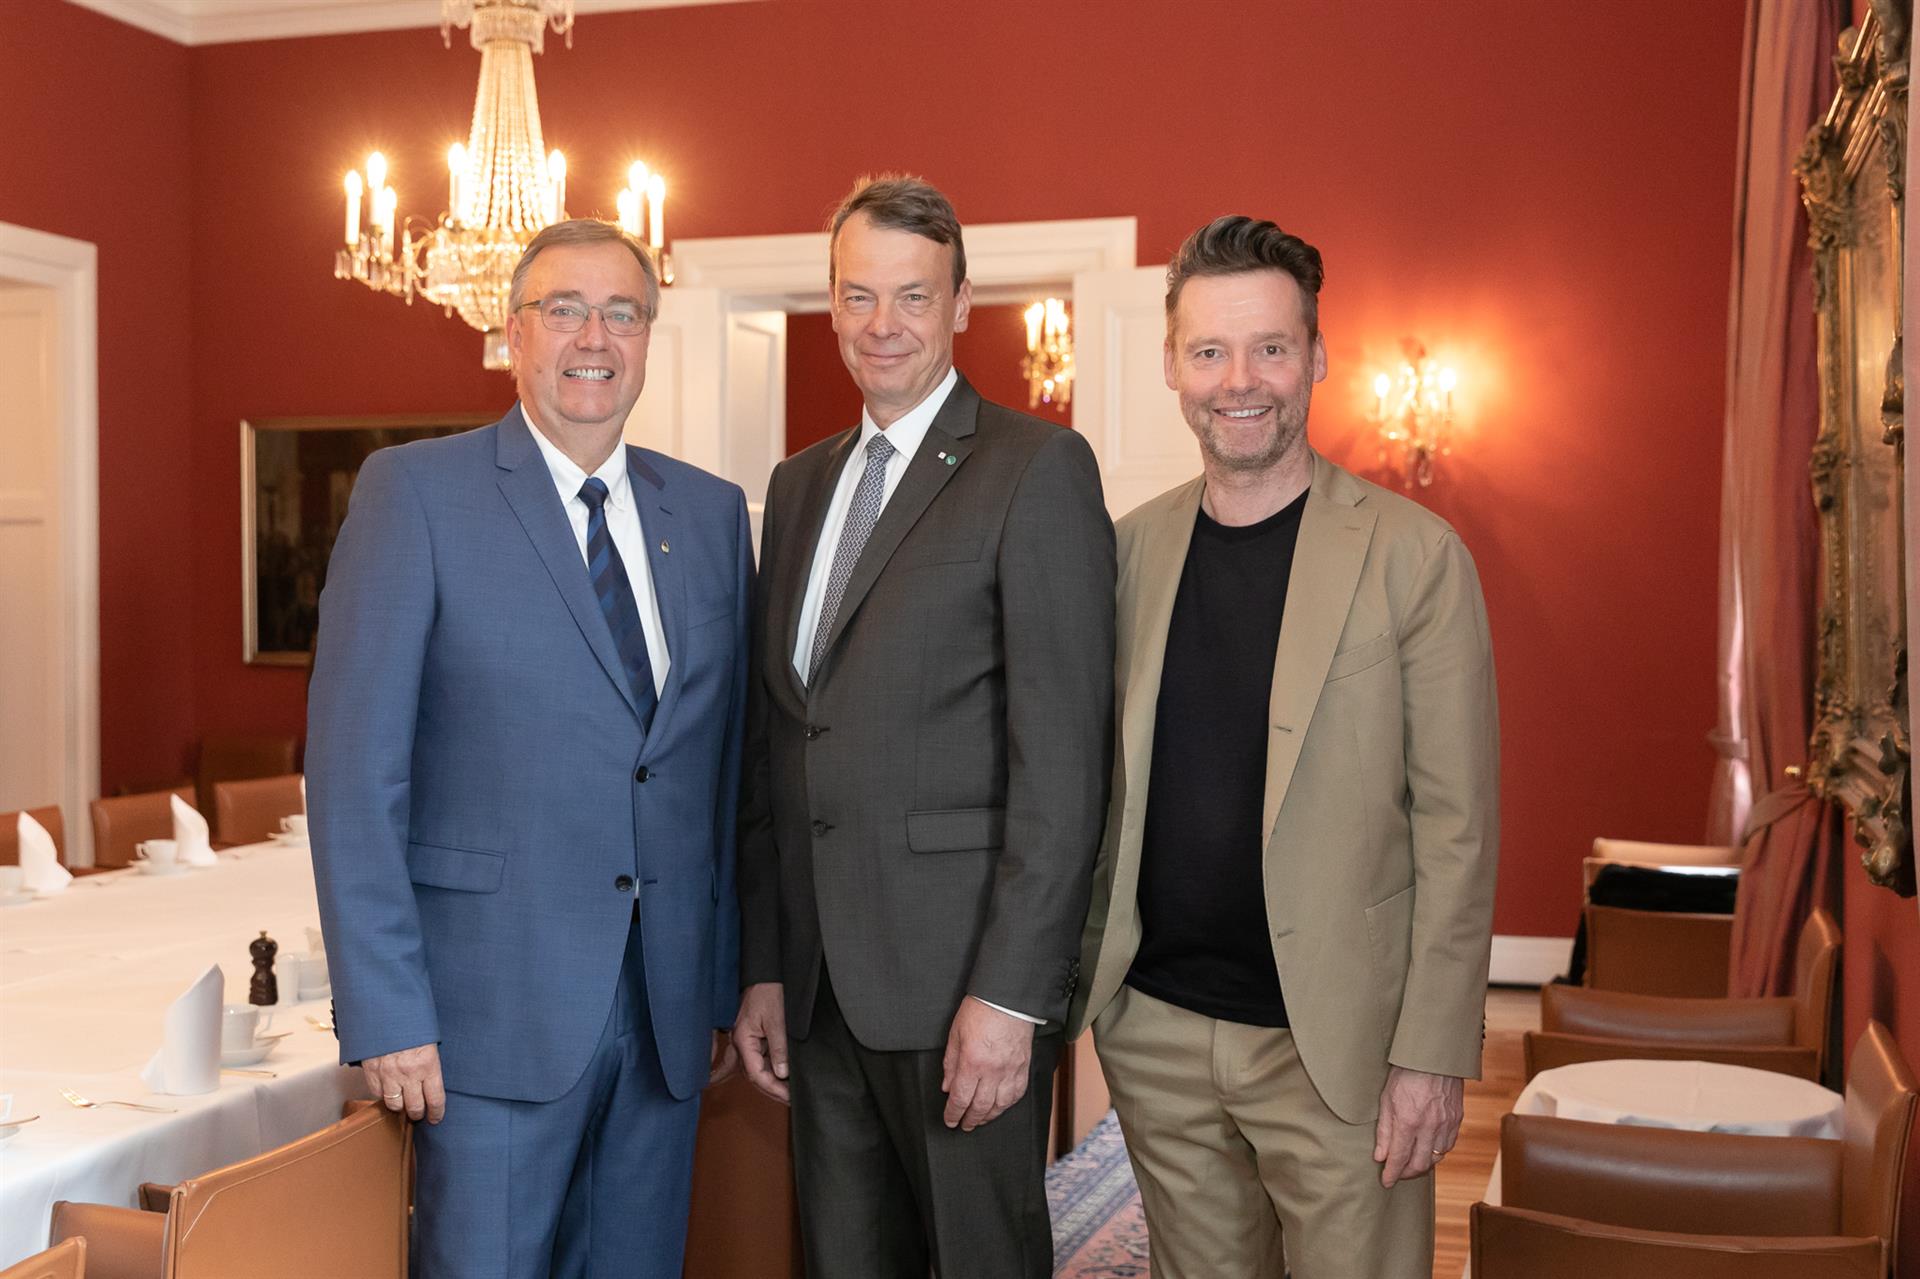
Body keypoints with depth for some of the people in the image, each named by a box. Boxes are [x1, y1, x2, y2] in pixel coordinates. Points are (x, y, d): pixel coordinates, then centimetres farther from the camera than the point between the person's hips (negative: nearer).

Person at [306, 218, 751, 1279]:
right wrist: (385, 1014, -12)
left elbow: (729, 765, 12)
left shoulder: (712, 513, 10)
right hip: (497, 1008, -4)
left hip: (670, 1011, 5)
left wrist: (728, 988, 10)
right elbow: (354, 770, -8)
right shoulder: (414, 491, -4)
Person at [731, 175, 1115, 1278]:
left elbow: (1063, 755, -13)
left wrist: (1009, 993, -17)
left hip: (961, 977, -6)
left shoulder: (1038, 468, -7)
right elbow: (775, 746, 15)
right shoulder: (798, 485, 15)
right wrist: (763, 967, 10)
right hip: (820, 980, 6)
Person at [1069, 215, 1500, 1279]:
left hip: (1333, 1046, -4)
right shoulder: (1130, 549, 5)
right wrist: (1076, 977, 8)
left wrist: (1432, 1053, -11)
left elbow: (1457, 828, -8)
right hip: (1155, 1031, 4)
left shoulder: (1415, 556, -8)